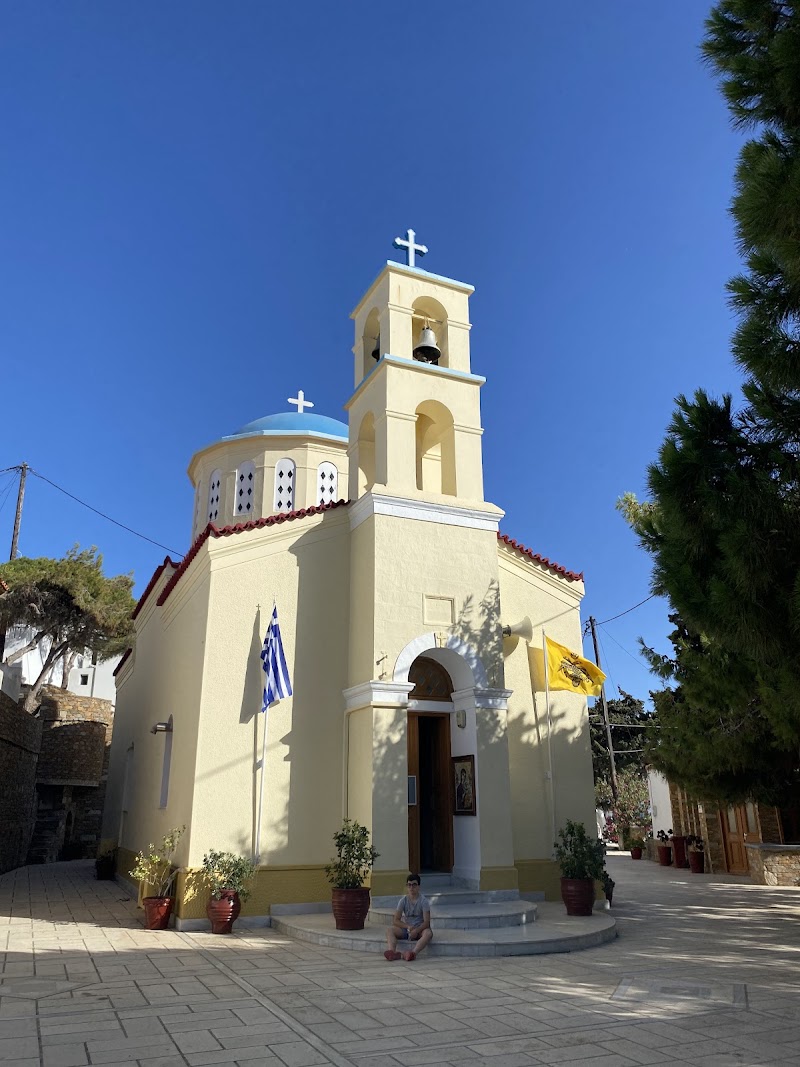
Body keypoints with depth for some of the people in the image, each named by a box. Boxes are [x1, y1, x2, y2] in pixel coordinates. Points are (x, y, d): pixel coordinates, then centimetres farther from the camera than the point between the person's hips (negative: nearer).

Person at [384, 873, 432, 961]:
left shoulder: (424, 901, -7)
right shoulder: (403, 900, 0)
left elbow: (426, 922, -14)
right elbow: (395, 921, -4)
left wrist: (416, 931, -31)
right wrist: (408, 927, -19)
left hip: (420, 929, -3)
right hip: (405, 929, 3)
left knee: (428, 933, -37)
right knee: (390, 930, -24)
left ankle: (413, 953, -57)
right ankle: (392, 951, -49)